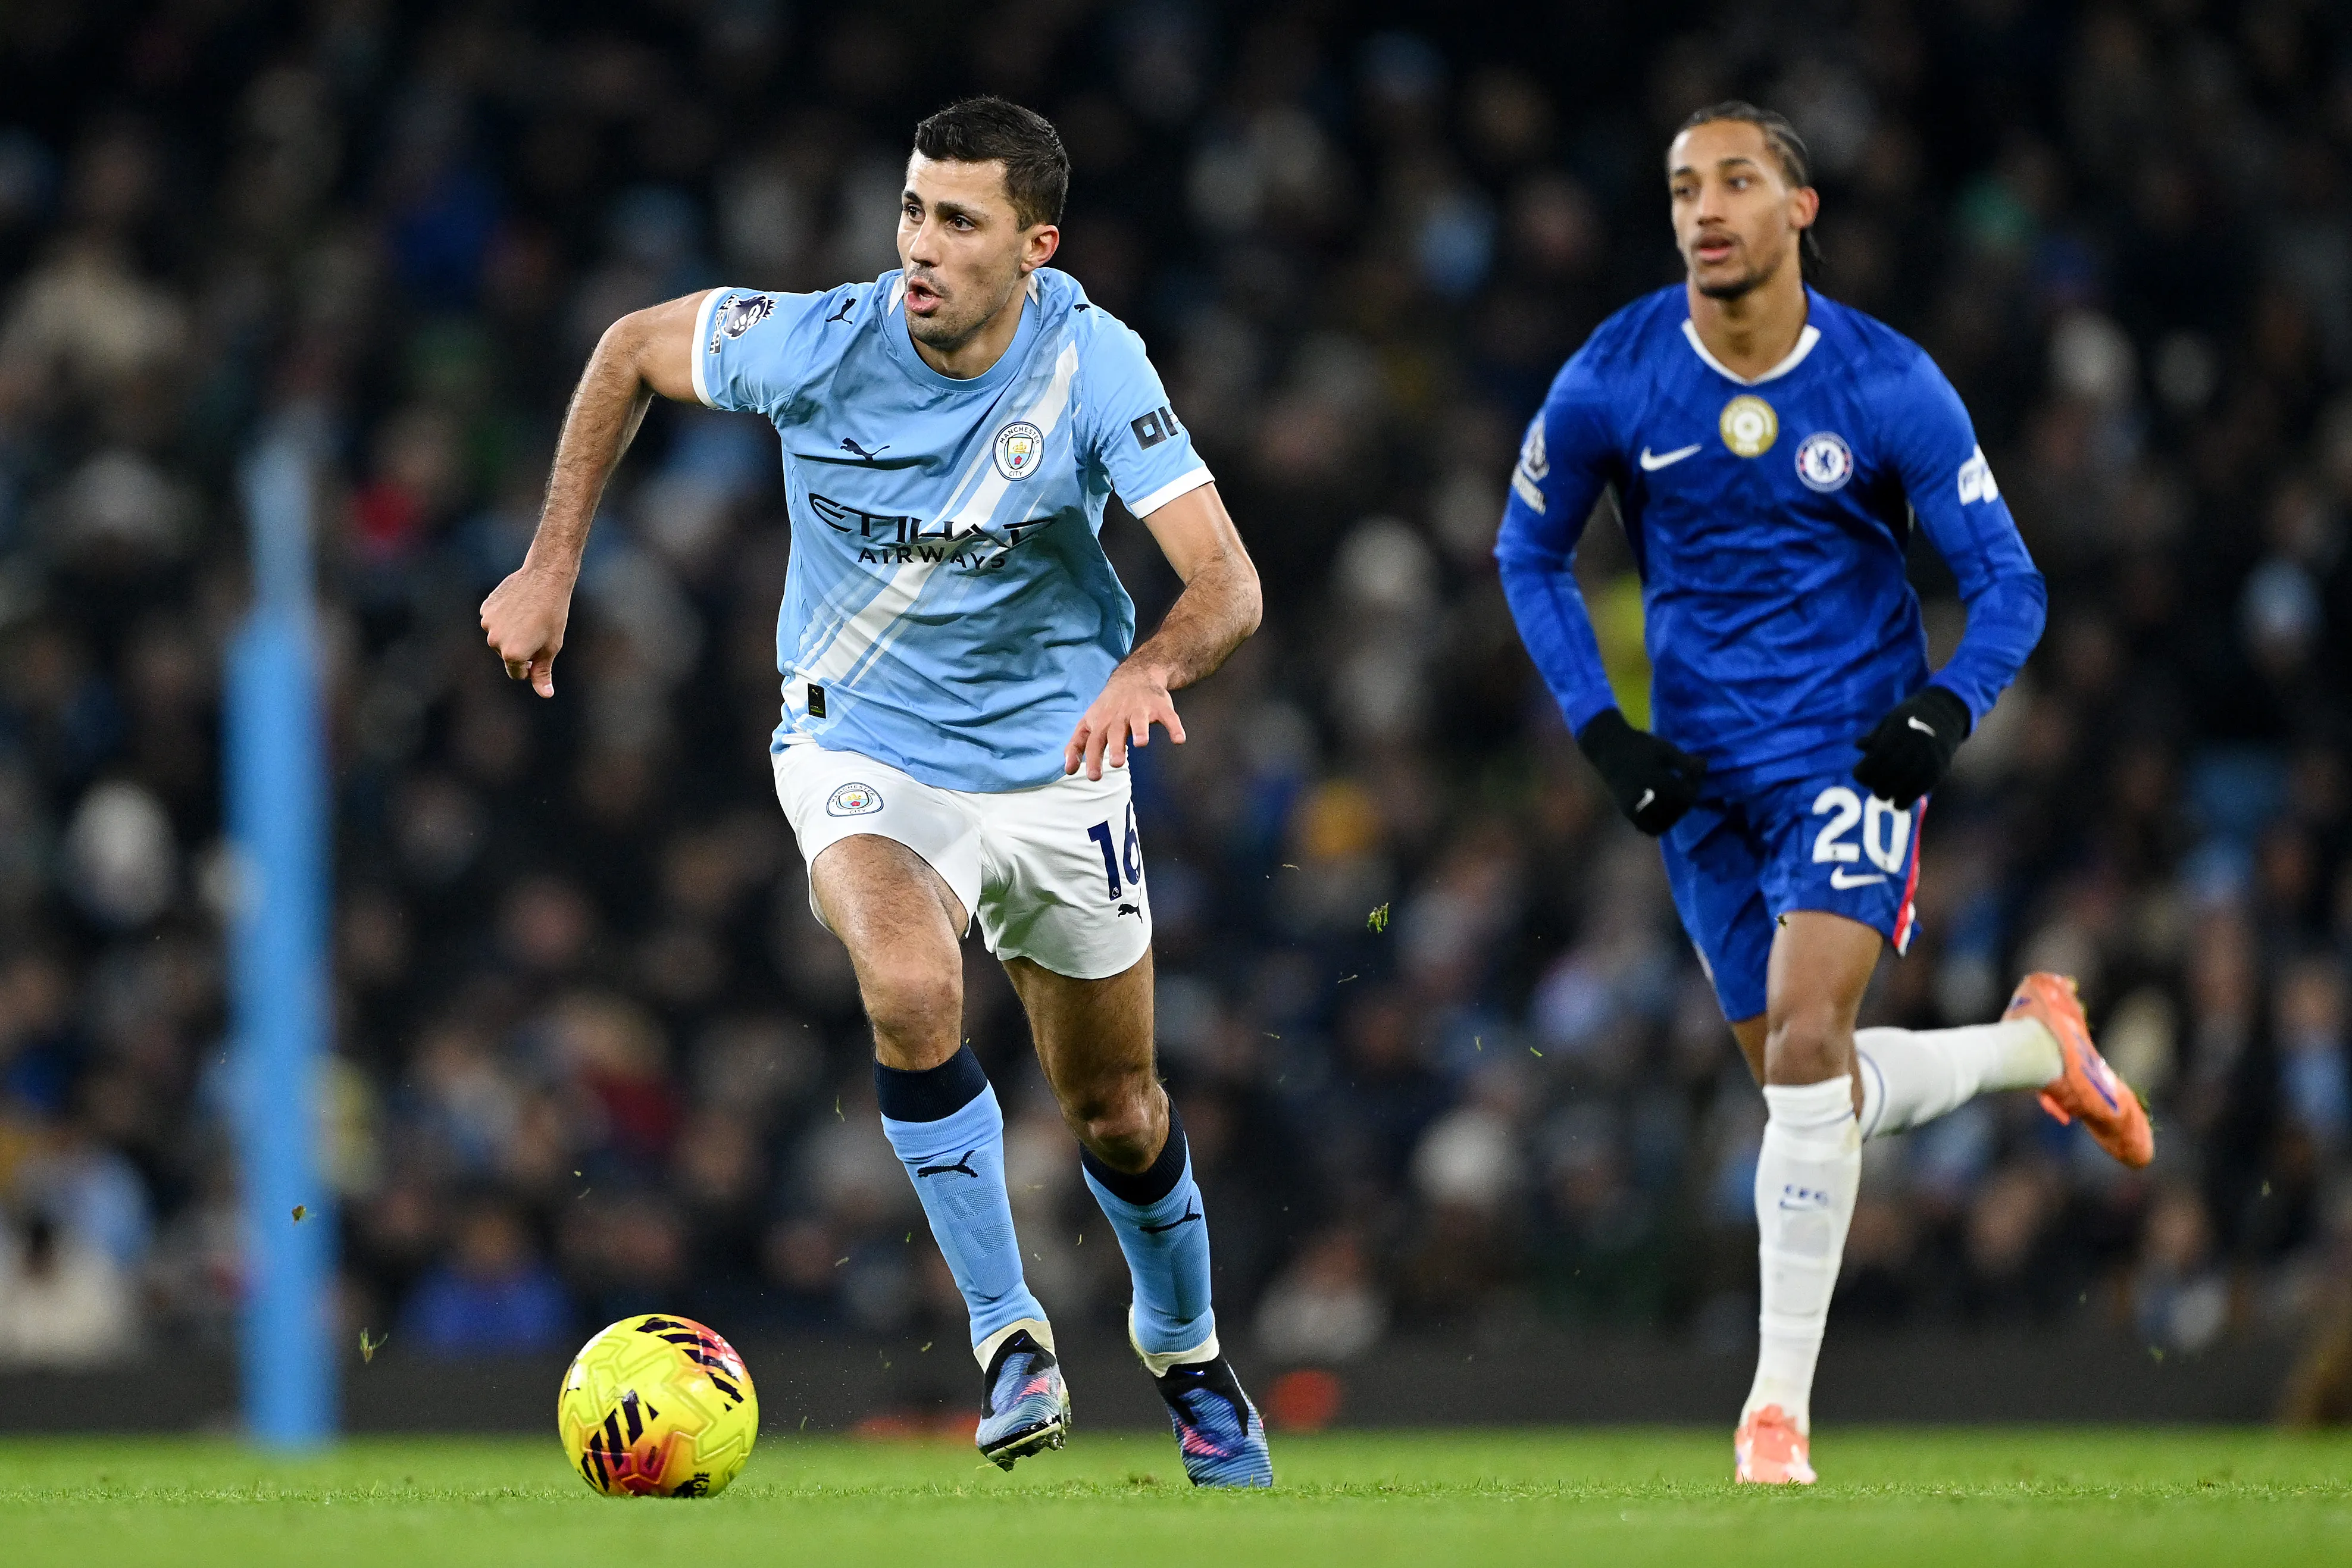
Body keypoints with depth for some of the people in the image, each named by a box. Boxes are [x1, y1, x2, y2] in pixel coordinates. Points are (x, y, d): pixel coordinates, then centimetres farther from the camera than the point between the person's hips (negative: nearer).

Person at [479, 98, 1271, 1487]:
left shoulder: (1092, 366, -21)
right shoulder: (819, 343, -21)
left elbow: (1229, 583, -26)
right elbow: (632, 349, -1)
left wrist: (1151, 667, -48)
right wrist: (552, 570, -3)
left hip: (1054, 760, 1)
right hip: (862, 751, -1)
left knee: (1116, 1111, 12)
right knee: (911, 987, -32)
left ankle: (1185, 1349, 44)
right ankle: (1009, 1334, -17)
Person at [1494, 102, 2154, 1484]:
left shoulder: (1892, 387, -10)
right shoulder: (1610, 383, -7)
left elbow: (2009, 585, -3)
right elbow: (1530, 553, 9)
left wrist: (1945, 712, -21)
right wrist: (1600, 729, -2)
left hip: (1854, 751, -3)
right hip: (1704, 778, 3)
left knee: (1805, 1036, -22)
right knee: (1812, 1091, 7)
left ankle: (1781, 1401, -15)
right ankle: (2038, 1046, 38)